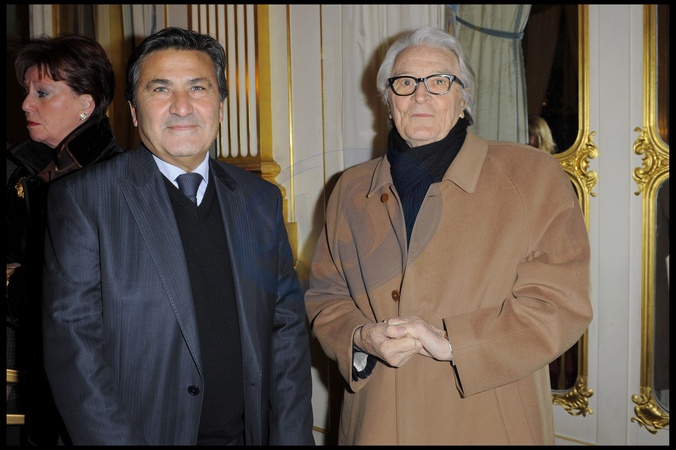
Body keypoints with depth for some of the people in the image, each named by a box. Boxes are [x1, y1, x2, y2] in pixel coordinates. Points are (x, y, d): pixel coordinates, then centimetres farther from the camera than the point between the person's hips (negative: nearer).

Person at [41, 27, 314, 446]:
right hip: (145, 432, -3)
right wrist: (115, 440, -18)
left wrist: (292, 437, -4)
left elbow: (287, 326, 3)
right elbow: (73, 342, -12)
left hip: (249, 434, 4)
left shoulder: (261, 199, 3)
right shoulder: (82, 199, -8)